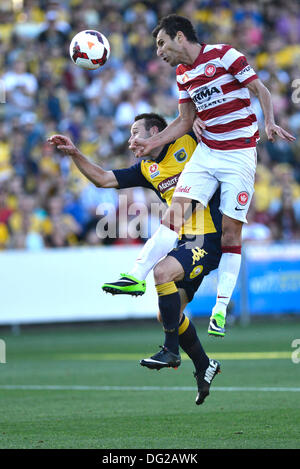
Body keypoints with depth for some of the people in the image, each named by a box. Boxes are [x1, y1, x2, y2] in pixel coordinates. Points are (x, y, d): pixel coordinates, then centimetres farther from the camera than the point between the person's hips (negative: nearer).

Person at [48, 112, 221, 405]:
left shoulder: (188, 142, 0)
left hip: (208, 238, -8)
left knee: (163, 272, -29)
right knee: (167, 315, 7)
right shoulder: (146, 169, 17)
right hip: (186, 240, 8)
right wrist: (75, 154, 8)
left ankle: (171, 350, -19)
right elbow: (103, 180, 15)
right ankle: (203, 367, 26)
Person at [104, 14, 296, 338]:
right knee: (176, 213, -12)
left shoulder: (224, 55, -9)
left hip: (240, 154, -5)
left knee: (231, 232, -3)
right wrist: (151, 143, 9)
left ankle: (220, 311, 2)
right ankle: (137, 277, -14)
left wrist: (269, 123, -21)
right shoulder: (183, 74, 11)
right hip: (206, 151, 5)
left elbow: (261, 90, -6)